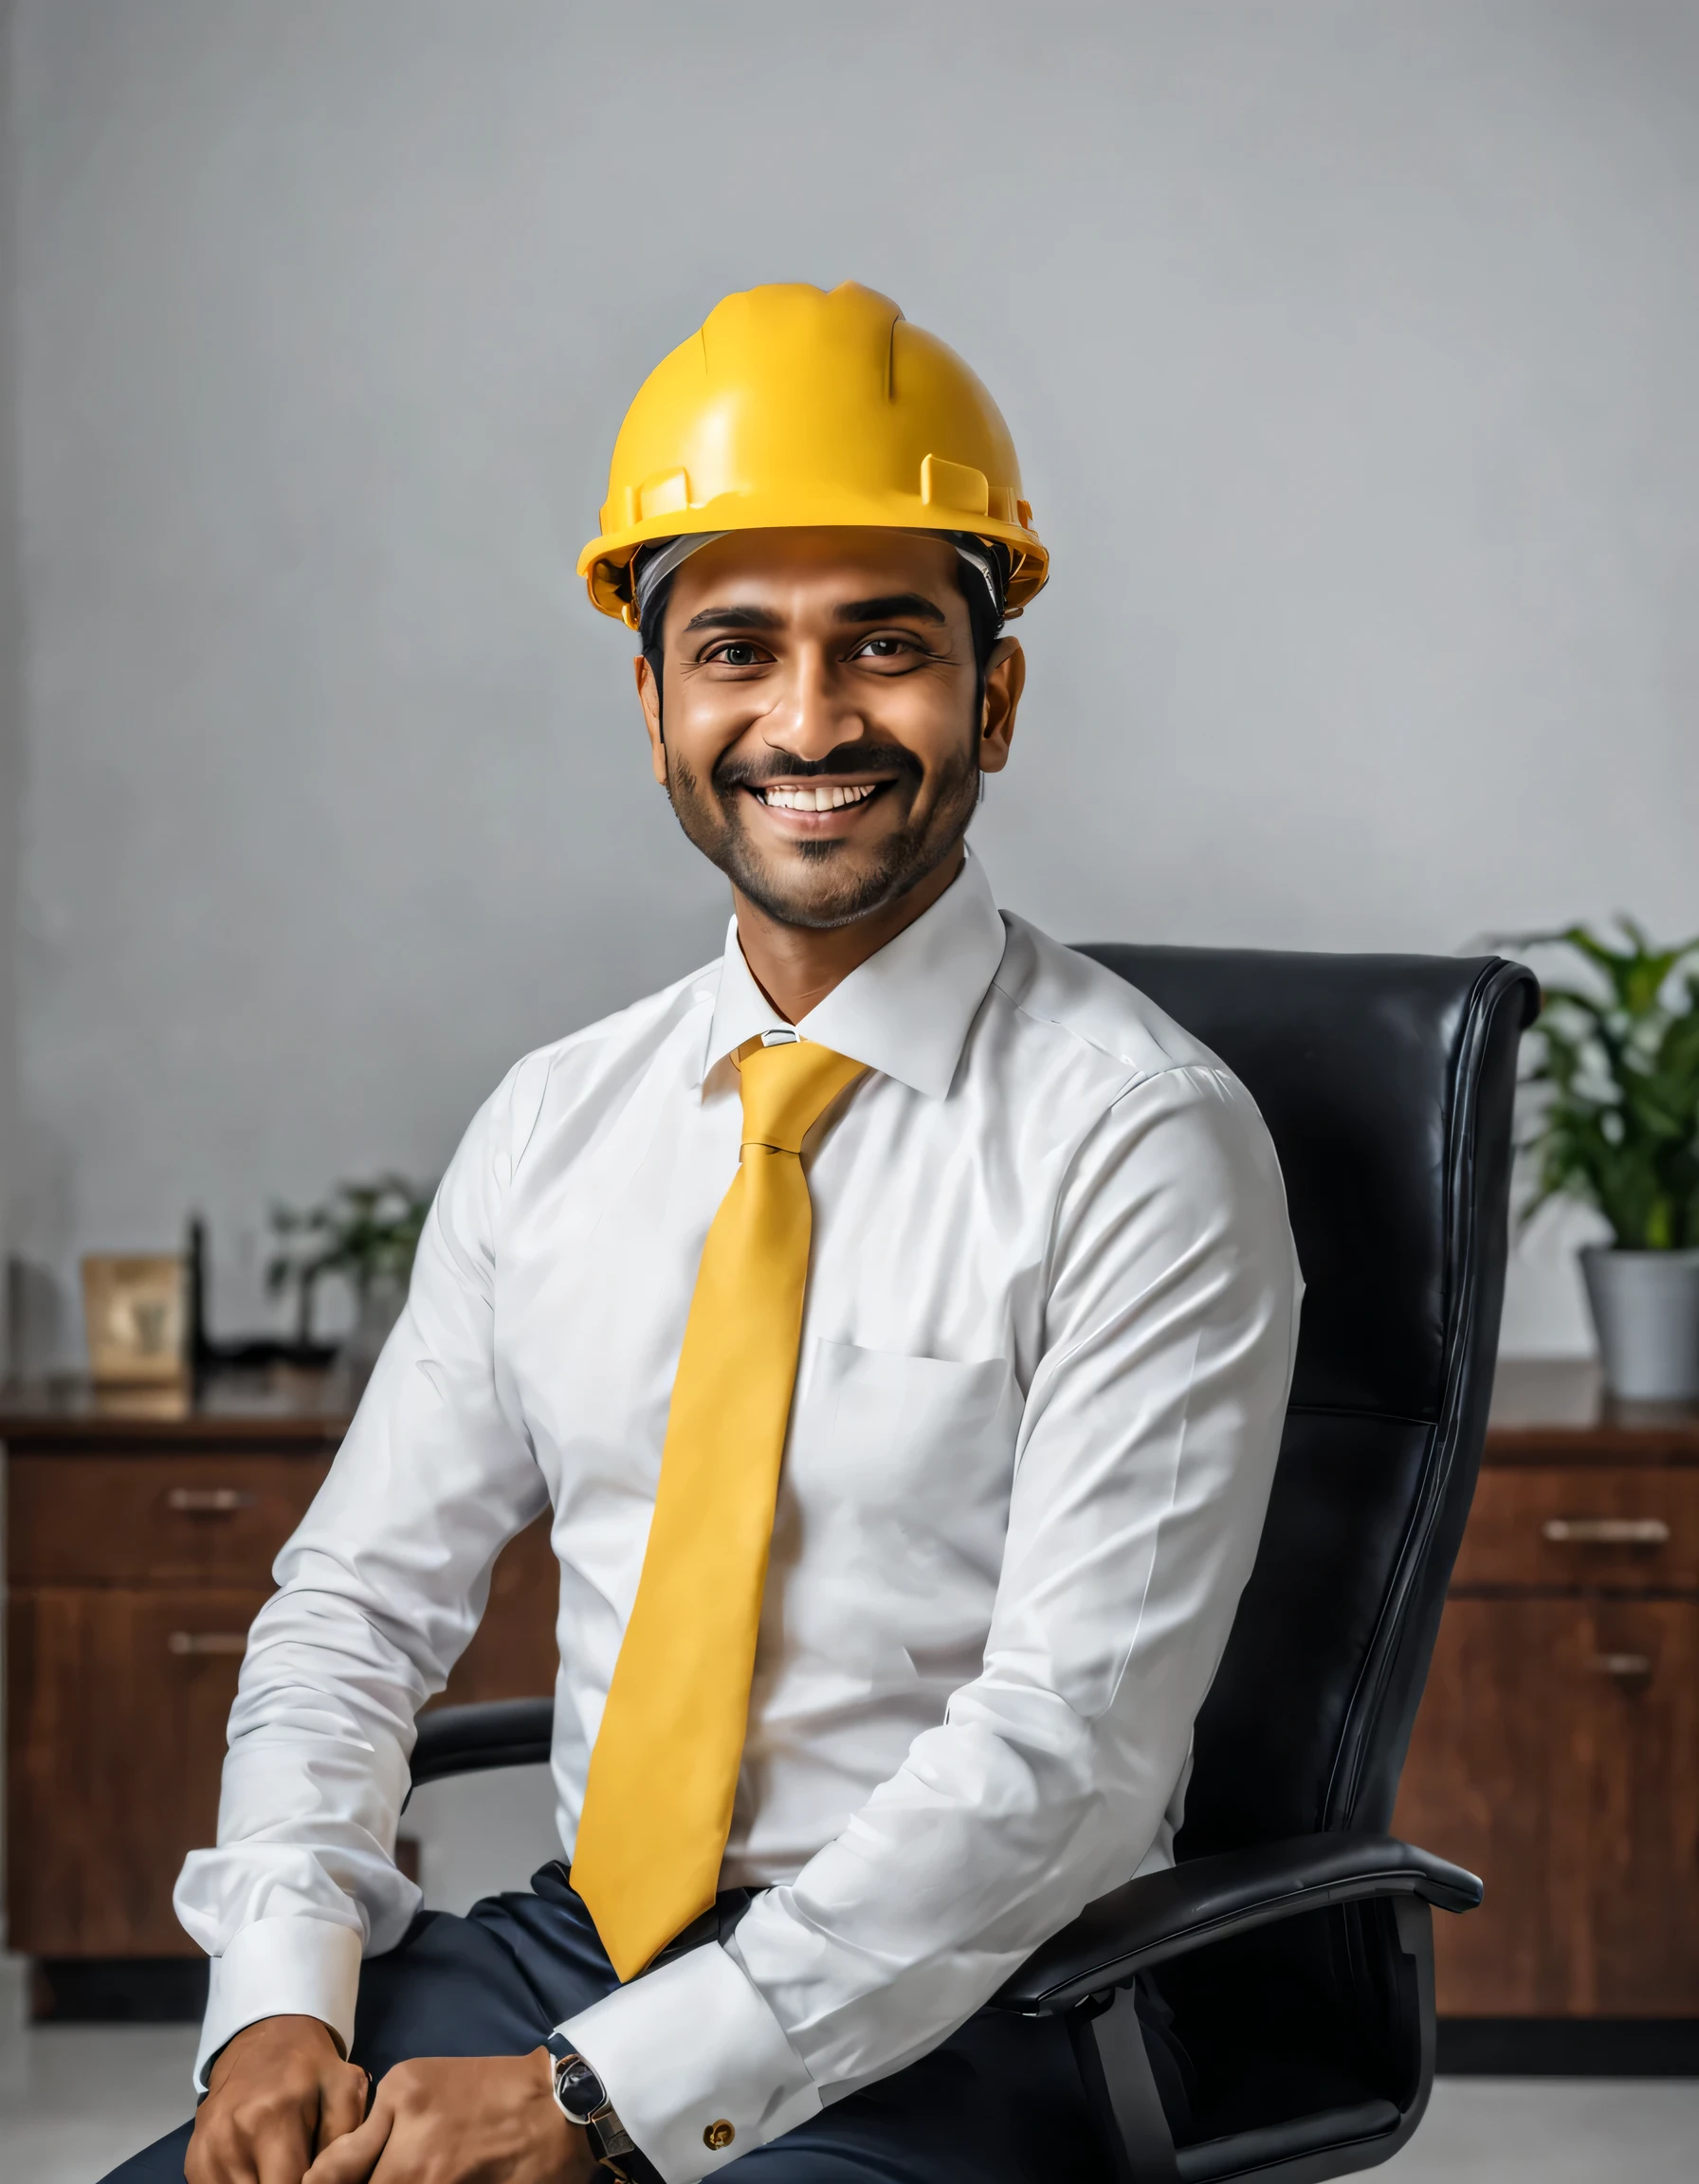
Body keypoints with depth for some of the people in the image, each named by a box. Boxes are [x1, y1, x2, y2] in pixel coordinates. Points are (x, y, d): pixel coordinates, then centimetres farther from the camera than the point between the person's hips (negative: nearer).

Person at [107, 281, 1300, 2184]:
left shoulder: (1141, 1142, -10)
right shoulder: (550, 1127, 8)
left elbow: (1070, 1747, -16)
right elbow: (359, 1598, 10)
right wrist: (280, 1998, -8)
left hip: (935, 2027, -4)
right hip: (568, 1946, 5)